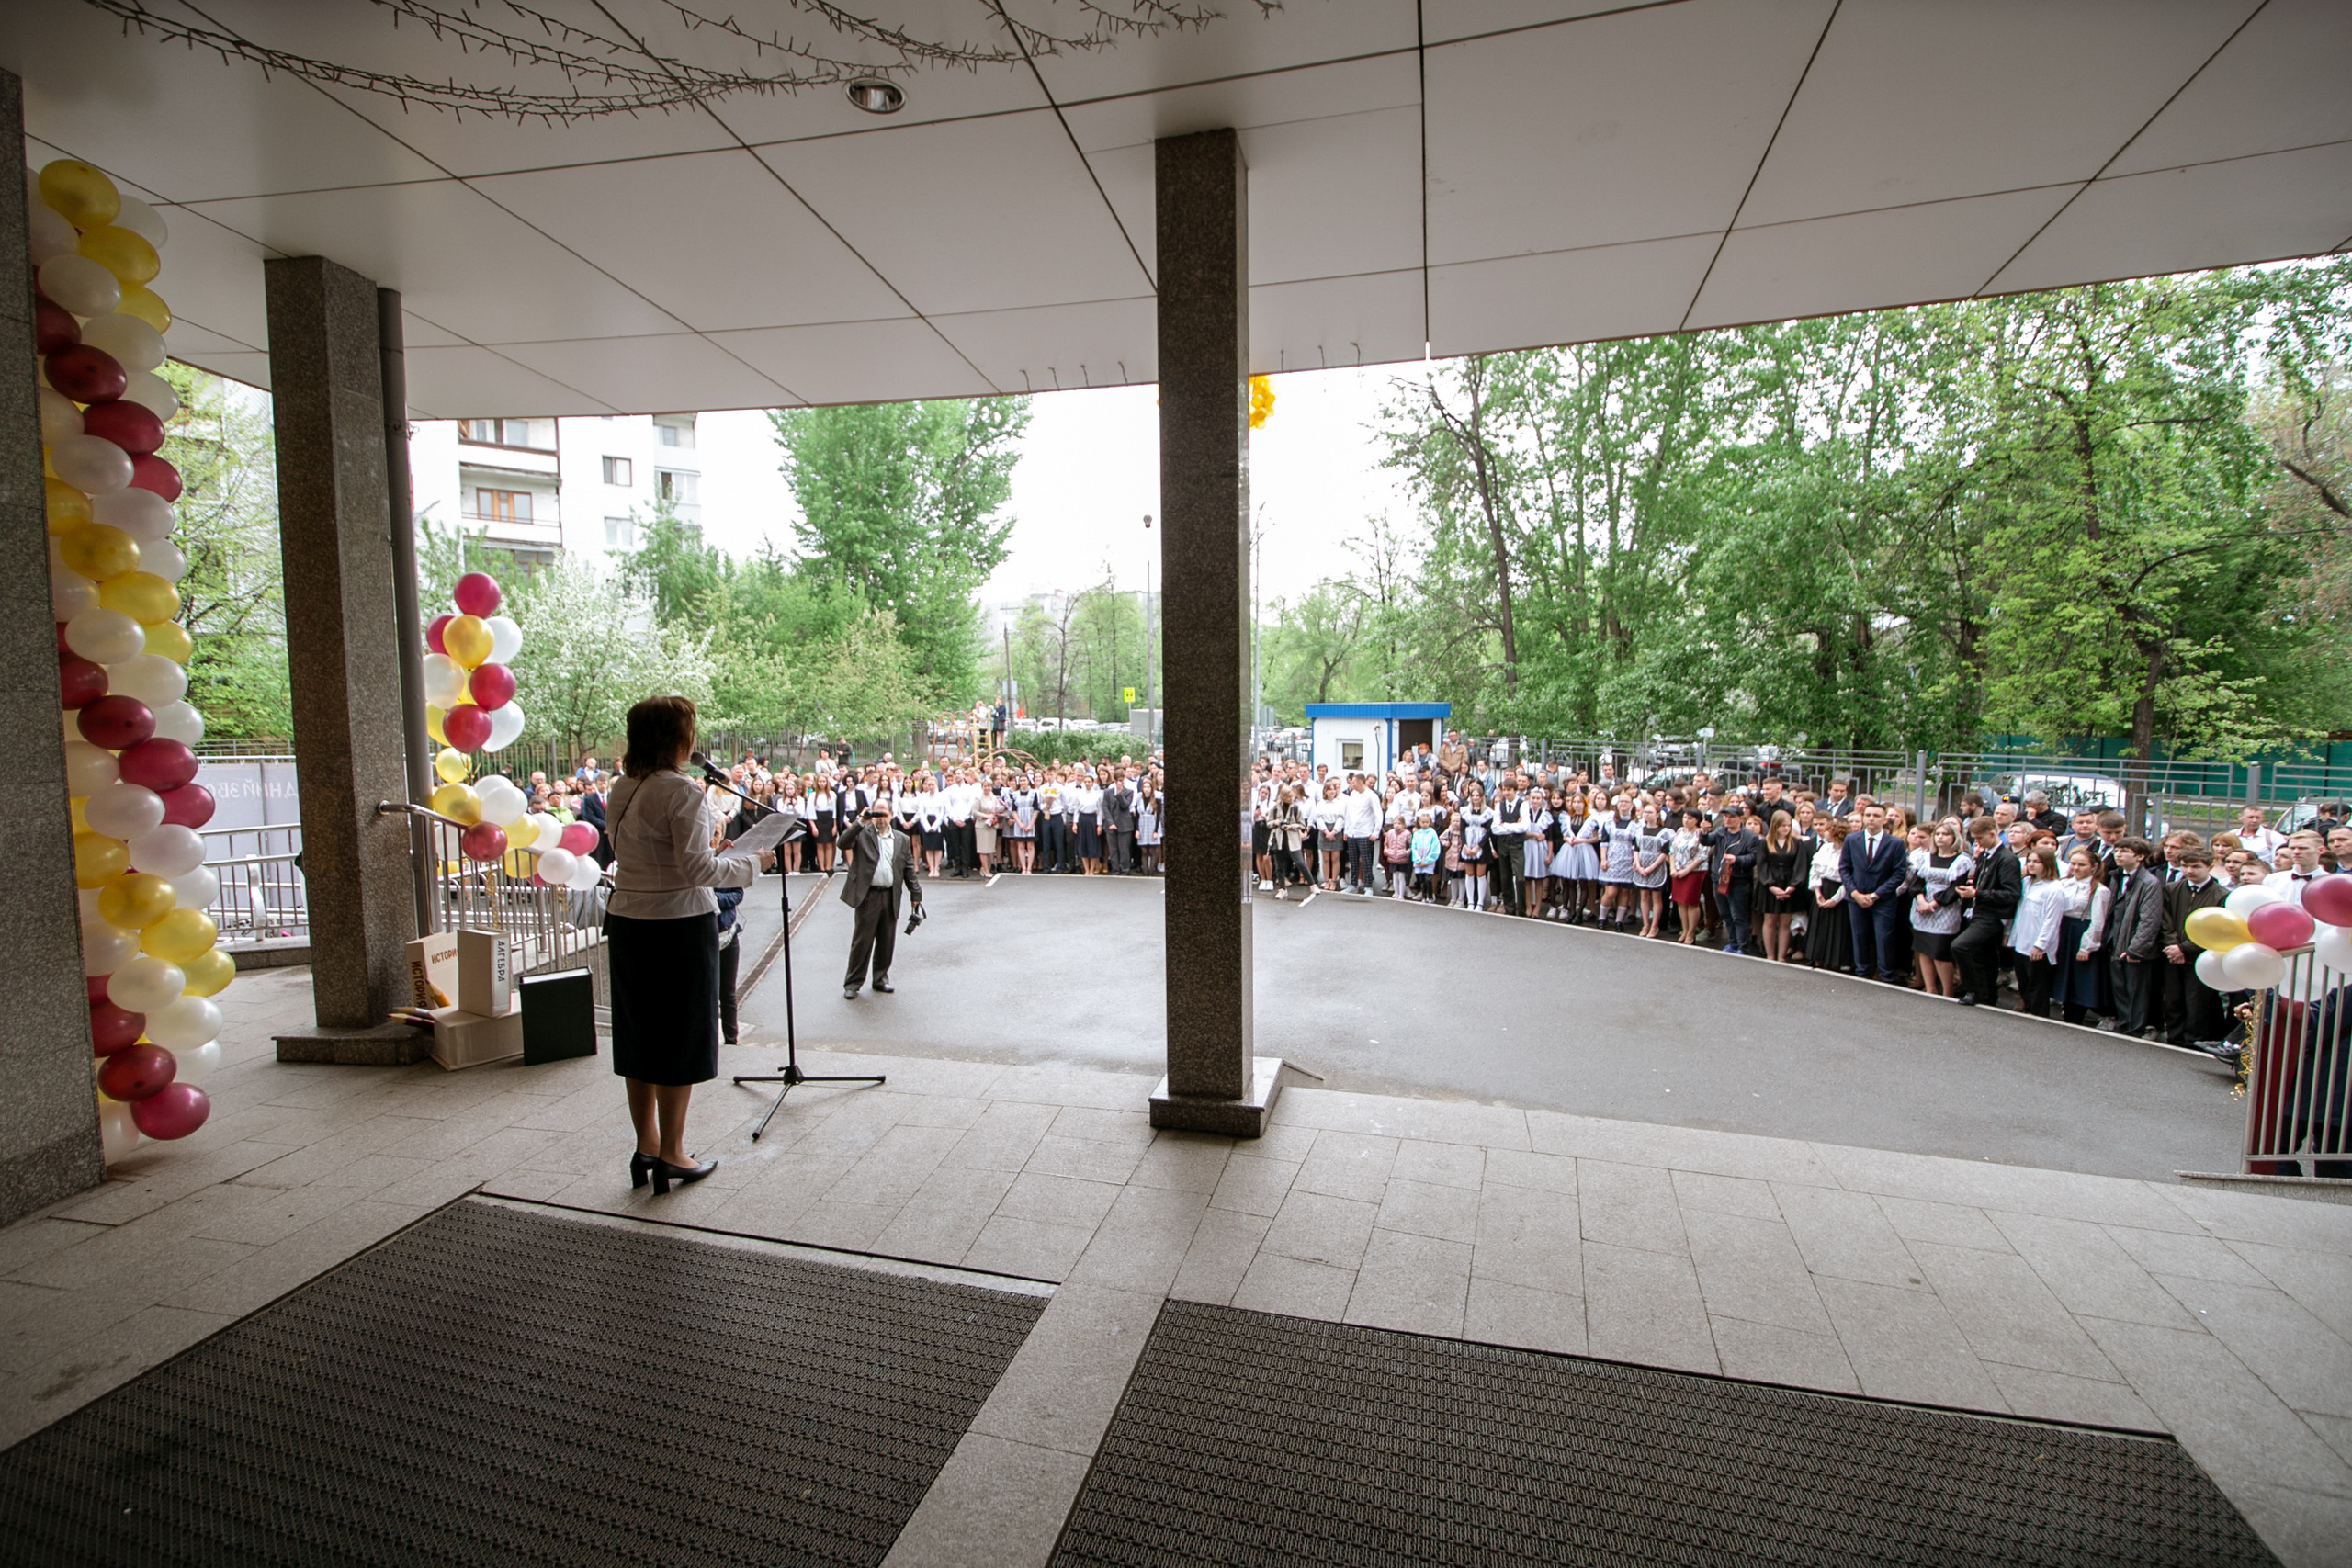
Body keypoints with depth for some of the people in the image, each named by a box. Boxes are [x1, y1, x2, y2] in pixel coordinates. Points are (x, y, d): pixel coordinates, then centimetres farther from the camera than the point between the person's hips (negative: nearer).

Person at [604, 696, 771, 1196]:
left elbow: (648, 857, 13)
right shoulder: (682, 791, -17)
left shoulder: (622, 790, 8)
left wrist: (711, 853, 16)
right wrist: (751, 863, -7)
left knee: (638, 1035, 16)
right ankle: (671, 1154, 15)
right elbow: (696, 869, -21)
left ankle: (646, 1146, 29)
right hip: (678, 925, -8)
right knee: (680, 1038, 5)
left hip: (625, 923, 8)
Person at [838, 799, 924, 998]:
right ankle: (852, 984, 13)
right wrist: (861, 822, -22)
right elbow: (843, 842, -17)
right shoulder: (862, 834, 2)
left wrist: (916, 894, 8)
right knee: (861, 942, 2)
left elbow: (909, 870, 13)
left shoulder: (902, 840, 11)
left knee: (886, 942, 11)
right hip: (867, 895, -3)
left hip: (891, 897, 3)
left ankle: (880, 979, 26)